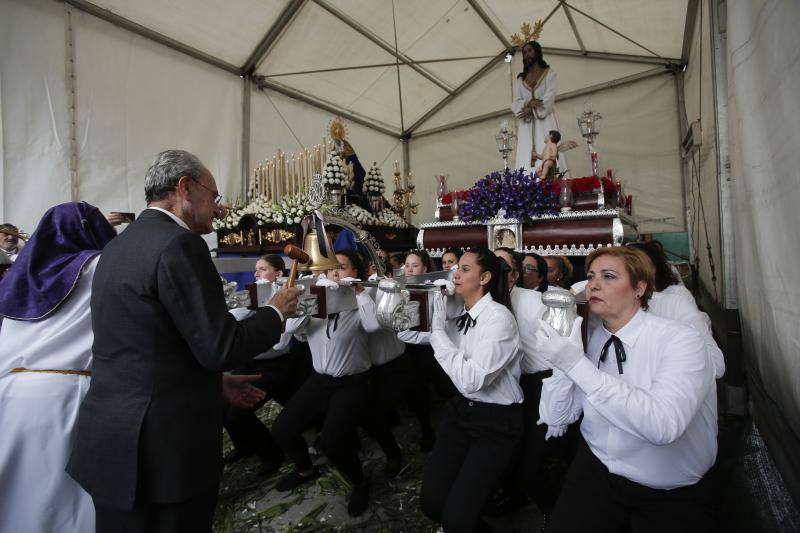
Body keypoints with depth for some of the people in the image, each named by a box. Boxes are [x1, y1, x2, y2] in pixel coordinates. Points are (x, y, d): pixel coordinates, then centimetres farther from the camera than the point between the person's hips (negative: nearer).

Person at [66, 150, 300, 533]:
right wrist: (276, 311, -5)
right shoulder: (179, 244, -19)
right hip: (163, 444, -8)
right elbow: (220, 347, -22)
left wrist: (216, 382, 15)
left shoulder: (118, 245, 9)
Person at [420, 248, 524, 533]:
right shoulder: (461, 314, 3)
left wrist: (438, 332, -23)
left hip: (495, 420, -6)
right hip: (461, 410, 6)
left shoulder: (499, 318, -20)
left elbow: (471, 381, -29)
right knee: (432, 502, 2)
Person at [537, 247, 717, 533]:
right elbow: (555, 420, -5)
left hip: (671, 497, -2)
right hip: (595, 472, 3)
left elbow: (663, 425, -33)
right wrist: (564, 361, -20)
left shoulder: (681, 341, -17)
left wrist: (578, 366, -34)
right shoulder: (586, 339, -5)